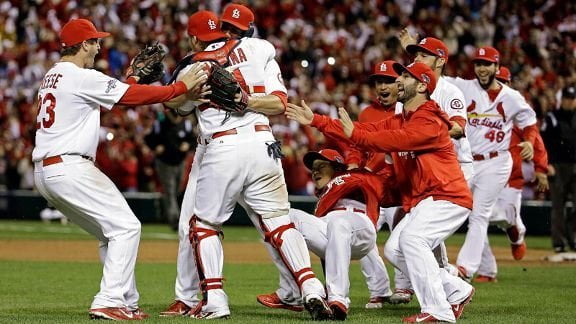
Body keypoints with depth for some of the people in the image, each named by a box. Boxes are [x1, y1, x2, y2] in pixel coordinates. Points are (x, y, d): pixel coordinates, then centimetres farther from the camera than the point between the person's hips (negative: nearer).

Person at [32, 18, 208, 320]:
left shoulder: (52, 77, 20)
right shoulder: (82, 78, -10)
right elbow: (133, 96, -11)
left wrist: (135, 77, 21)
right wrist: (182, 86, -5)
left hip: (44, 173, 10)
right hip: (69, 168, -10)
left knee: (112, 232, 17)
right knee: (125, 227, -6)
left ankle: (127, 303, 18)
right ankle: (109, 302, -14)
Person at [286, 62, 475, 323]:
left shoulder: (430, 121, -15)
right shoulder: (397, 121, 14)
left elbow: (398, 140, -29)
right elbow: (367, 130, 6)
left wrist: (354, 134, -33)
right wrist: (315, 121, -1)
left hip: (448, 197, -10)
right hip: (420, 201, 10)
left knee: (412, 237, -28)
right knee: (393, 250, 7)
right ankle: (457, 292, 17)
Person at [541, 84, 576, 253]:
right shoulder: (552, 118, 2)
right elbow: (542, 143, -2)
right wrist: (547, 164, -12)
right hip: (558, 167, -3)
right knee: (558, 206, -1)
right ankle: (559, 241, 2)